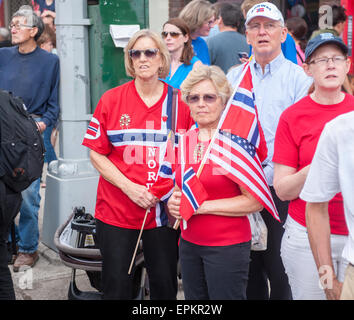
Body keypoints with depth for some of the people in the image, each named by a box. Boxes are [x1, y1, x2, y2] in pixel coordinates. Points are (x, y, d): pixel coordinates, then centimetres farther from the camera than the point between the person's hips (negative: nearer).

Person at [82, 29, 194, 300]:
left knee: (165, 285, 12)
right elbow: (97, 154, 0)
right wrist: (129, 187, -13)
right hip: (116, 210, 0)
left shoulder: (180, 102, 1)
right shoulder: (111, 100, 0)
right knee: (116, 287, 9)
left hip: (164, 212, 1)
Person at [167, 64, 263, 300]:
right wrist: (174, 203, 0)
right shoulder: (186, 140, 7)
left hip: (228, 245, -6)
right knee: (194, 298, 16)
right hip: (189, 243, 6)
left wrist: (201, 206, -17)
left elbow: (255, 201, -17)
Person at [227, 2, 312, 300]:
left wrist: (267, 176, -14)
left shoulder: (299, 78, -1)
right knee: (249, 266, 11)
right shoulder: (234, 77, 12)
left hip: (278, 189, -4)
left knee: (278, 265, -1)